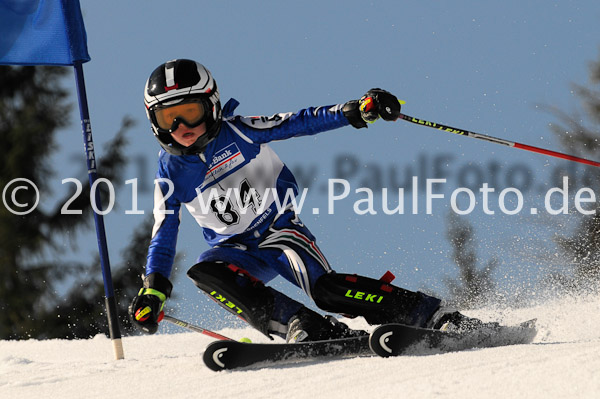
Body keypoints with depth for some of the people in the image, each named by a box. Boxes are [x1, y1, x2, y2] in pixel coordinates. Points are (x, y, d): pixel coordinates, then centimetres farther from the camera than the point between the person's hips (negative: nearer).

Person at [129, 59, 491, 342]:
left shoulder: (237, 133, -10)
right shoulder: (171, 174, -3)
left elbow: (298, 123, -12)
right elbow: (164, 235, 1)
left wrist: (355, 112, -25)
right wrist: (153, 290, -10)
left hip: (278, 229, -3)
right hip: (236, 249, 3)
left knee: (325, 287, -29)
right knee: (205, 274, -31)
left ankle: (440, 318, -27)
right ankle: (305, 326, -36)